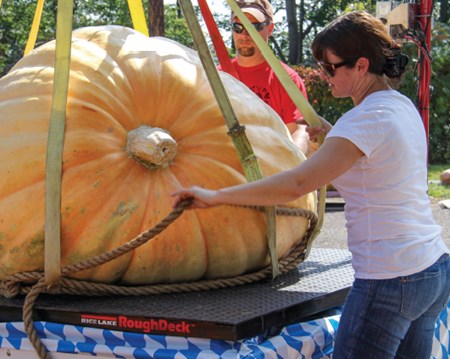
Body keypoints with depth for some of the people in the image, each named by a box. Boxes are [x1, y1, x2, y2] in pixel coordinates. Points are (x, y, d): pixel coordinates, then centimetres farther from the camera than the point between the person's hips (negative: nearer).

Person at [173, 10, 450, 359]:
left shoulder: (368, 118, -18)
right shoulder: (404, 106, 10)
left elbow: (294, 184, -27)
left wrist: (215, 196, -23)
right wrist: (333, 134, 18)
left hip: (389, 280, -9)